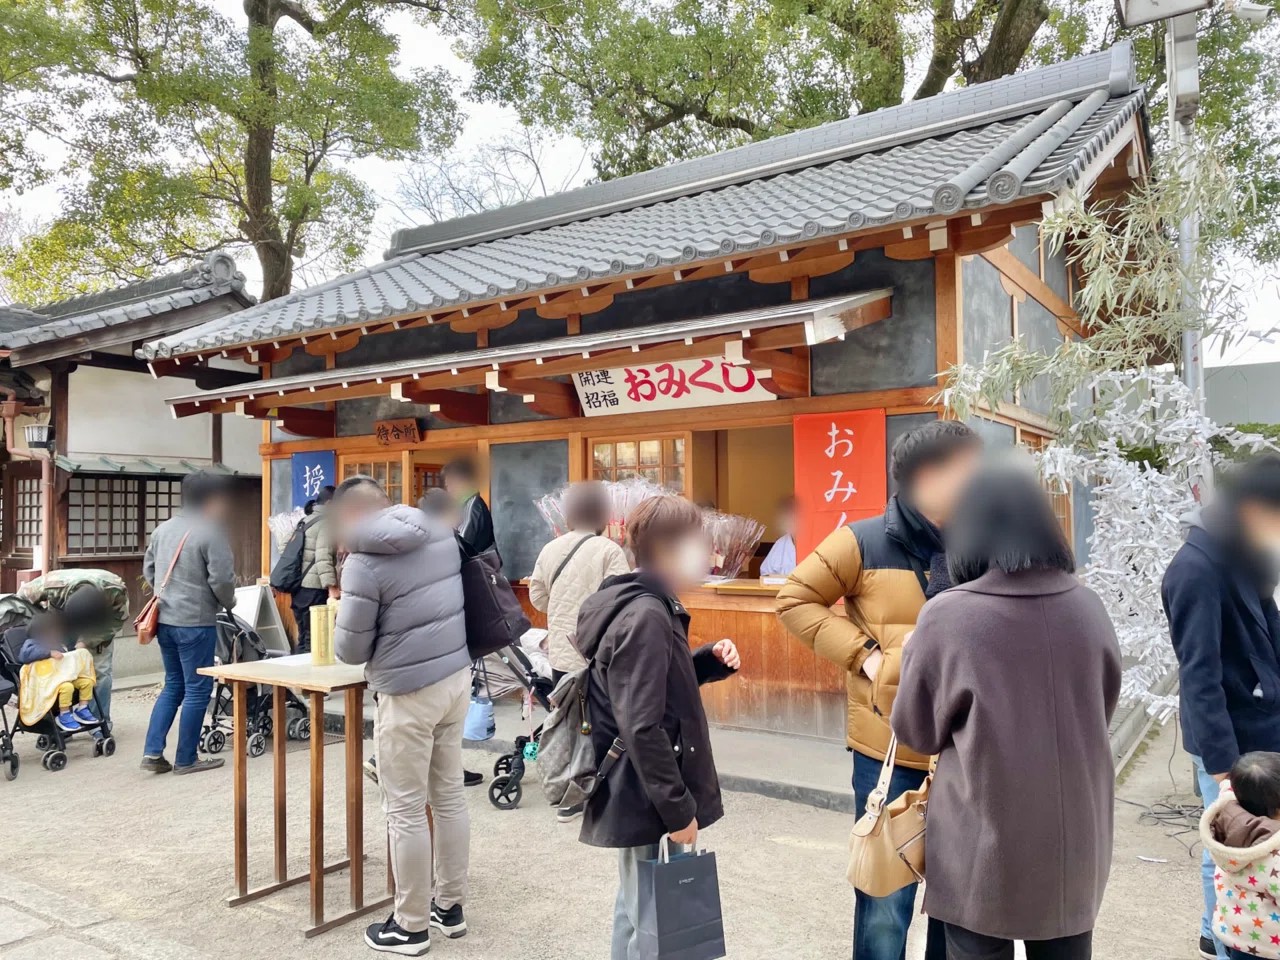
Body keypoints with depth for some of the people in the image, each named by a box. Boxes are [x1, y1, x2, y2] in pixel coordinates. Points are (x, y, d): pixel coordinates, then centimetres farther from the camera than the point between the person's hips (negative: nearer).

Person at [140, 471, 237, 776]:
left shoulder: (163, 528, 9)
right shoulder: (211, 533, -15)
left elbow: (148, 571, 16)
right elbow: (222, 579, -18)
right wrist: (229, 603, 1)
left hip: (164, 620, 8)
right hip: (195, 623, -8)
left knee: (173, 685, 19)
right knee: (197, 689, 4)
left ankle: (152, 752, 15)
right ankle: (186, 759, 12)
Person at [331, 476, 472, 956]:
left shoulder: (365, 561, -16)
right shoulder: (442, 532, 4)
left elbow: (350, 650, -10)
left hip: (410, 693, -7)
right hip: (457, 677, 7)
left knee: (405, 811, 7)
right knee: (449, 796, 17)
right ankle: (450, 905, 31)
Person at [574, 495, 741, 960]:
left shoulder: (642, 604, 7)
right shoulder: (646, 617, -23)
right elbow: (642, 729, -27)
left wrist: (710, 659, 3)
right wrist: (678, 809, -21)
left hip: (644, 796, 10)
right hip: (651, 801, -10)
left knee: (637, 910, 23)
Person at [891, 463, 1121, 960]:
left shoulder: (948, 615, -18)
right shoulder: (1088, 607, -4)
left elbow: (915, 730, -5)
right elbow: (1103, 710, 12)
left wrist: (916, 651, 8)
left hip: (986, 847, -4)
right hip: (1075, 842, 4)